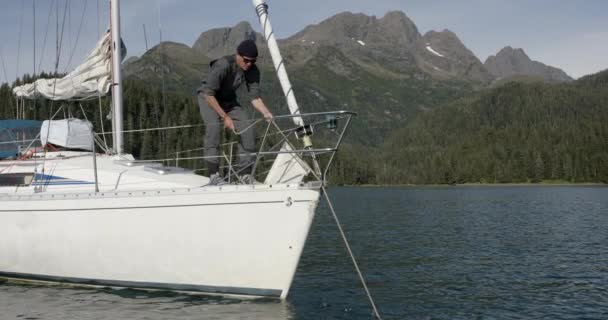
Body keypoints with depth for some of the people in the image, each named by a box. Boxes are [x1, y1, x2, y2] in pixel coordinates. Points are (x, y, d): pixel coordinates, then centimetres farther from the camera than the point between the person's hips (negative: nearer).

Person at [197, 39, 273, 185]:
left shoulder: (252, 70, -15)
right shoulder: (223, 65, -33)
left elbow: (255, 97, -12)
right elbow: (209, 94, -31)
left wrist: (266, 113, -31)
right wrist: (225, 117, -32)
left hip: (229, 100, 6)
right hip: (208, 98, -5)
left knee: (247, 128, -10)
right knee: (214, 125, -31)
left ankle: (245, 173, 0)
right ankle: (213, 174, -28)